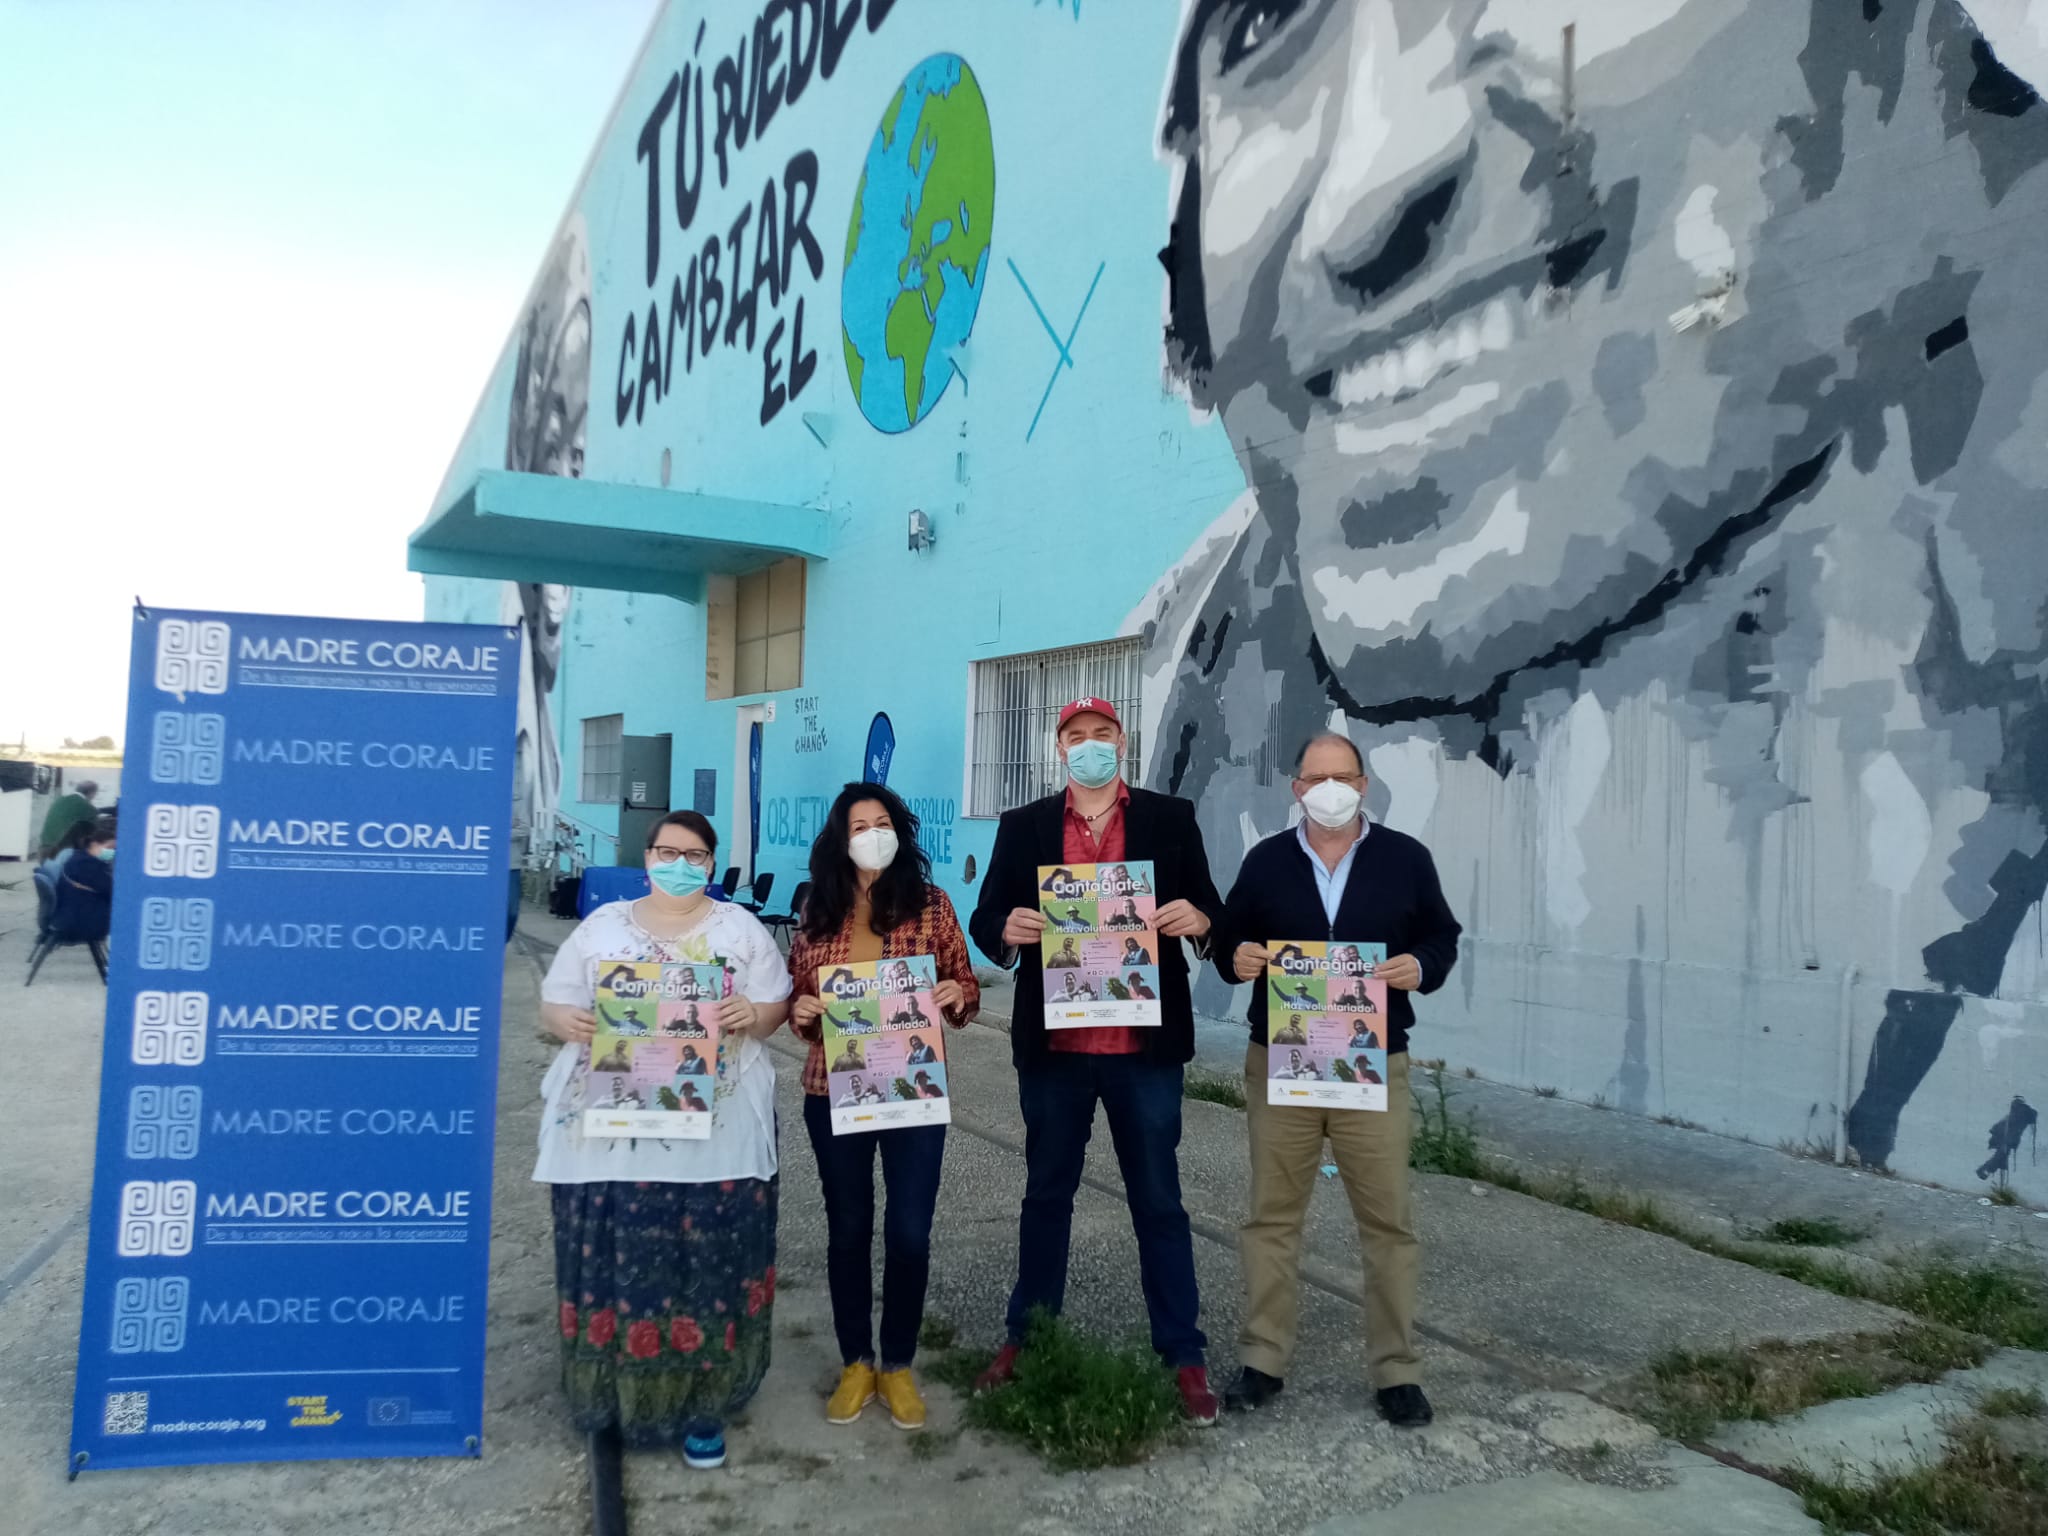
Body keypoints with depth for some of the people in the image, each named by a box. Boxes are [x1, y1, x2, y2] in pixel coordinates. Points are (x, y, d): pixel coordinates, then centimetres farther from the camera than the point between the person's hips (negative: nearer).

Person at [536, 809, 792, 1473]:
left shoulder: (741, 928, 7)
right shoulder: (602, 925, 9)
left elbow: (777, 1008, 6)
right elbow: (553, 1005, 9)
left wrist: (751, 1014, -16)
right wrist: (571, 1023, -13)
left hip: (716, 1130, 0)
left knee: (708, 1260, 0)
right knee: (615, 1261, 1)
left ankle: (701, 1403, 14)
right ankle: (614, 1392, 20)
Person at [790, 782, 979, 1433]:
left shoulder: (930, 905, -2)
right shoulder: (818, 915, 2)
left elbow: (966, 989, 3)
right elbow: (792, 995, 11)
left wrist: (957, 995, -19)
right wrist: (800, 1012, -10)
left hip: (913, 1092, -1)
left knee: (909, 1233, 2)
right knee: (847, 1230, 11)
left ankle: (898, 1366, 23)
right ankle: (855, 1363, 29)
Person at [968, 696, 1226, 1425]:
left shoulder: (1170, 817, 3)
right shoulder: (1023, 825, 6)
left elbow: (1210, 911, 3)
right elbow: (985, 919, 3)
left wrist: (1199, 920, -20)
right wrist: (1006, 931, -20)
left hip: (1144, 1043, -1)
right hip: (1053, 1044, 2)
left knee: (1158, 1200, 9)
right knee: (1046, 1194, 16)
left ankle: (1184, 1357, 19)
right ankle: (1024, 1339, 30)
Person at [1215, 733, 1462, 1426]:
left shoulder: (1405, 857, 1)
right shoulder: (1265, 860, 4)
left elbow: (1442, 936, 8)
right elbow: (1228, 940, 10)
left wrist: (1421, 967, -14)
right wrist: (1237, 958, -13)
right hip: (1277, 1064, 1)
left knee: (1388, 1221, 4)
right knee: (1271, 1214, 7)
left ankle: (1396, 1370, 18)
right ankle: (1262, 1360, 19)